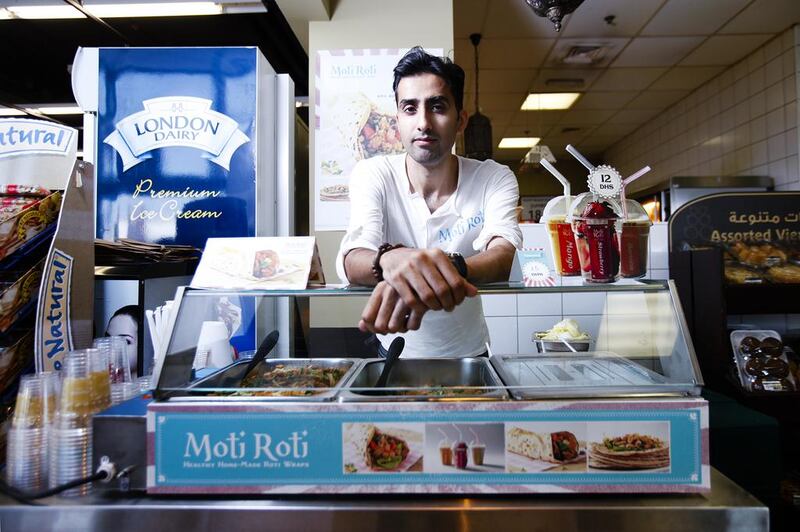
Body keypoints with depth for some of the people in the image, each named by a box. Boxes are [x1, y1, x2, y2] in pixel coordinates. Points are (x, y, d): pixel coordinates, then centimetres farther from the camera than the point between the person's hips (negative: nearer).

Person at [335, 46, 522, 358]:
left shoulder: (494, 179, -9)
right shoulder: (371, 175, -9)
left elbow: (504, 256, -26)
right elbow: (350, 261, -23)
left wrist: (445, 268, -47)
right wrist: (390, 259, -47)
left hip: (468, 353, 0)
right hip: (396, 352, 1)